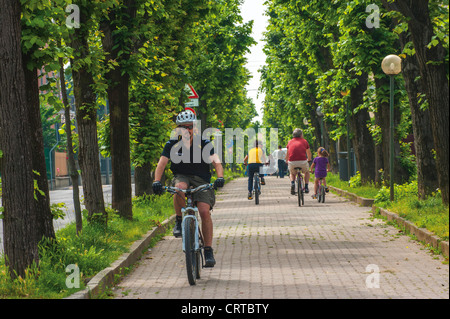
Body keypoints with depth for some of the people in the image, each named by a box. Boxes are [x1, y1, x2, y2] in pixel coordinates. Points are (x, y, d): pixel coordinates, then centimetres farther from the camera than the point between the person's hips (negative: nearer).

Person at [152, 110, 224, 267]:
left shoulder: (204, 144, -6)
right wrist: (157, 181, -31)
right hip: (182, 177, 0)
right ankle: (179, 221, -15)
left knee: (204, 211, -20)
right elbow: (162, 163, -13)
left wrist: (220, 177, -35)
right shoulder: (172, 145, -4)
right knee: (179, 188, -37)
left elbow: (216, 162, -15)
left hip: (201, 180, 0)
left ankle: (208, 251, -11)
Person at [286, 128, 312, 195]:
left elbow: (287, 154, 30)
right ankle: (306, 187, 18)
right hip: (303, 162, -1)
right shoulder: (304, 141, 15)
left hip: (292, 162, 1)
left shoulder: (290, 142, 18)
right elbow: (309, 153, 28)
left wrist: (287, 162, 47)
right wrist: (309, 159, 48)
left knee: (292, 173, 31)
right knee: (307, 172, 31)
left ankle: (292, 183, 1)